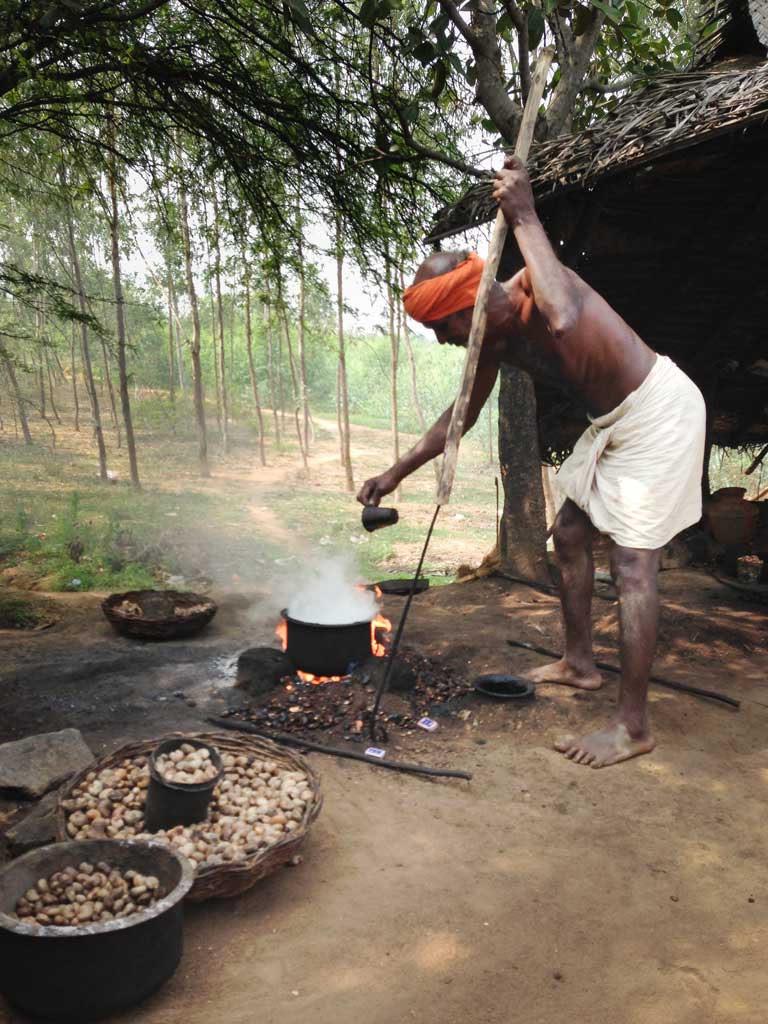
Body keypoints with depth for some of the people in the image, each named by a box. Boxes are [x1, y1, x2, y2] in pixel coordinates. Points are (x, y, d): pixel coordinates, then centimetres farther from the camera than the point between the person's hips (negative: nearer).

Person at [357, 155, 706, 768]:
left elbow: (563, 320, -51)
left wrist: (525, 218, -40)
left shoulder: (538, 287, -25)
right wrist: (397, 472, 11)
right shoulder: (495, 338, -1)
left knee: (632, 563, -12)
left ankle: (634, 725, -4)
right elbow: (465, 413, 11)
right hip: (613, 420, 9)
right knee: (570, 534, 15)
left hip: (659, 410, -9)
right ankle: (580, 664, 30)